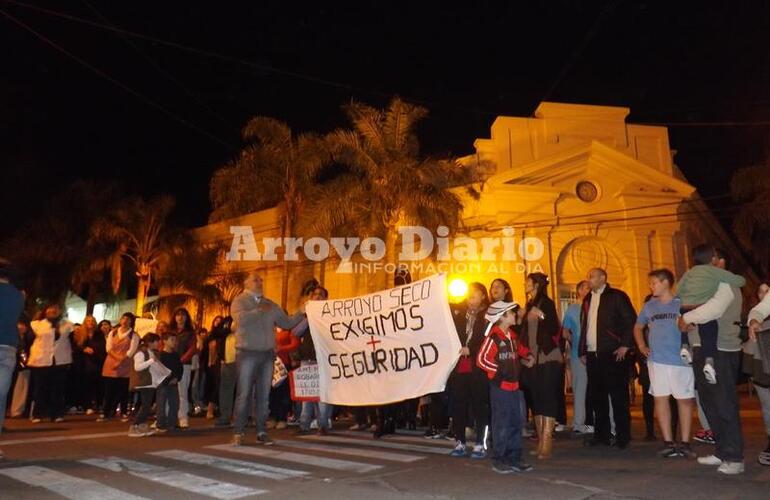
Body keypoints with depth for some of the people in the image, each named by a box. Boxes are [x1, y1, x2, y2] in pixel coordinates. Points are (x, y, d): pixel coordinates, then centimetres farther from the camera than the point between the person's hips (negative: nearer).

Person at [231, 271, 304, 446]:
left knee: (264, 395, 6)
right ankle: (238, 433, 6)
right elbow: (241, 319, -18)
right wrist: (260, 311, -12)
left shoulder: (270, 304, 16)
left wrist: (301, 313, 3)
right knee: (244, 394, -2)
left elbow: (286, 323, 15)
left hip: (267, 354, 5)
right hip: (247, 354, -4)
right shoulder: (239, 301, 1)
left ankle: (261, 432, 14)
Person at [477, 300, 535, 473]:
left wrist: (527, 356, 10)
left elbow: (520, 349, 29)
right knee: (502, 424, -2)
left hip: (513, 385, 8)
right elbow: (481, 359, -17)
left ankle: (514, 458, 21)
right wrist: (500, 370, -16)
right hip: (500, 386, -8)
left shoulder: (512, 335, 11)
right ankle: (498, 460, 8)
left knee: (515, 423, 11)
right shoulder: (493, 337, -14)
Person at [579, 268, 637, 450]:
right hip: (592, 355, 6)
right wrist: (583, 351, 15)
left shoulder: (617, 296, -1)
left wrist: (625, 345, -13)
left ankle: (623, 436, 7)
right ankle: (601, 434, 17)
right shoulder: (587, 299, 18)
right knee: (596, 396, 8)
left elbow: (631, 321, -7)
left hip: (613, 354, -6)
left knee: (618, 395, -2)